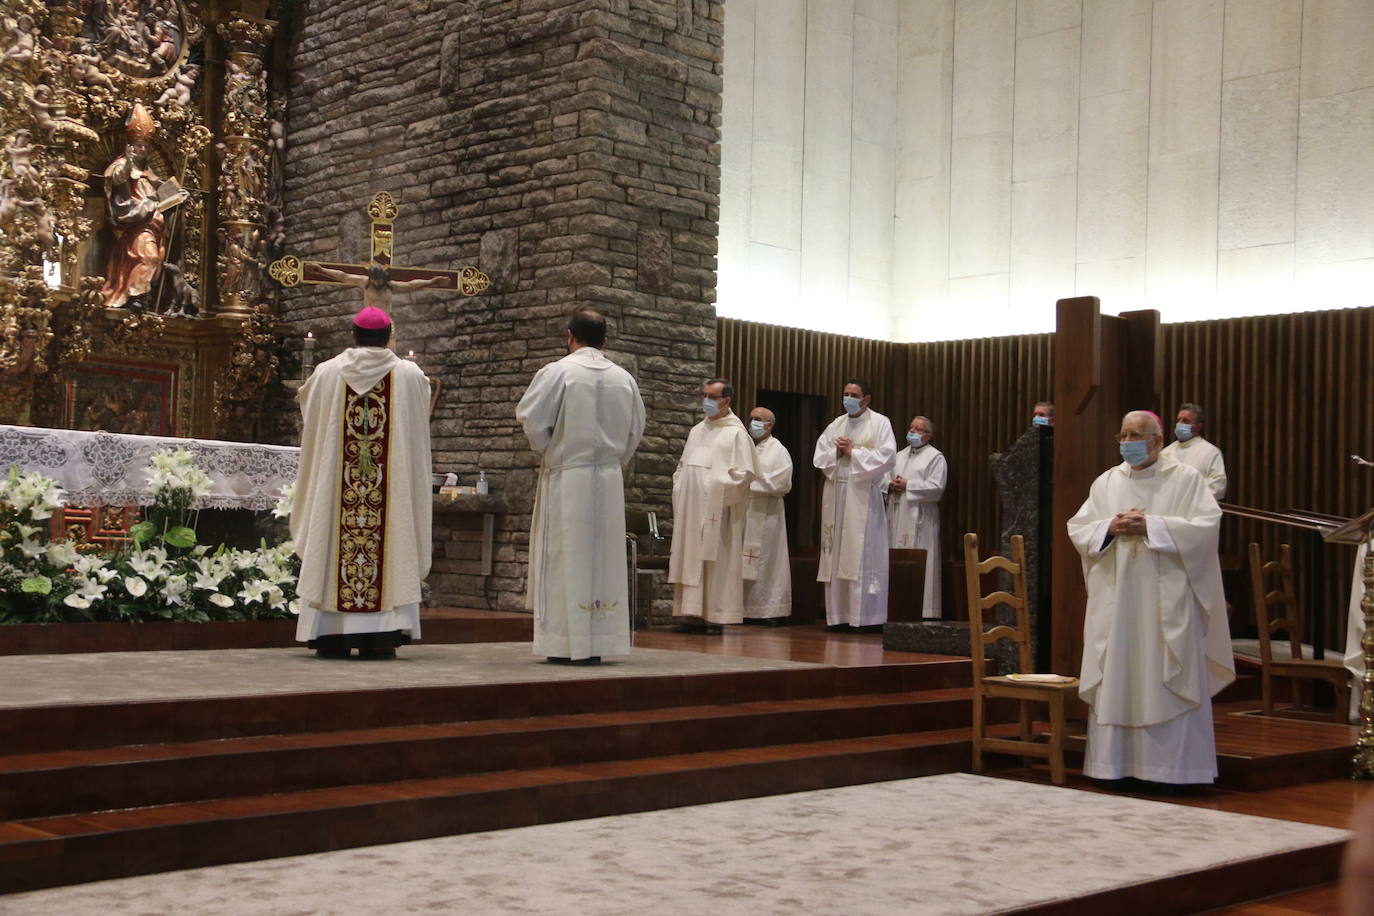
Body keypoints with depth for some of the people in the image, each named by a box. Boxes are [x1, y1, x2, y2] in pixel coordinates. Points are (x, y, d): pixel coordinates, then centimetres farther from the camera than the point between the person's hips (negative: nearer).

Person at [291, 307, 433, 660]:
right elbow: (420, 417, 18)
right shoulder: (410, 375, 1)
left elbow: (308, 408, 18)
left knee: (333, 544, 5)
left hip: (335, 479, 1)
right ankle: (381, 635, -3)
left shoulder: (326, 373, 2)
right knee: (391, 544, 1)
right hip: (393, 482, -1)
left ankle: (331, 635, 5)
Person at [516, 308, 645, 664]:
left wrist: (549, 450, 8)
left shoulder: (557, 372, -9)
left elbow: (532, 420, -9)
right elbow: (635, 430, 11)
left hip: (566, 478, -4)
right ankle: (597, 644, 11)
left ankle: (568, 644, 1)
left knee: (566, 559, 1)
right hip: (609, 480, 4)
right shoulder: (624, 379, 5)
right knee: (603, 559, 8)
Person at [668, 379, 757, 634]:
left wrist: (716, 487, -14)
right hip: (690, 508, 7)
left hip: (716, 510, -7)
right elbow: (682, 467, 22)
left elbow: (745, 472, -10)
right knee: (690, 560, 4)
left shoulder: (736, 433, -4)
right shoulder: (697, 431, 17)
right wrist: (680, 492, 8)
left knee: (715, 562, -4)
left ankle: (716, 617, -1)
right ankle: (694, 614, 7)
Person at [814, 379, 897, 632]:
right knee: (836, 555, 4)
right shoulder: (836, 424, 17)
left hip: (863, 496, -5)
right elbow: (819, 457, 12)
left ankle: (869, 618, -5)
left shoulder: (880, 423, 1)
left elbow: (887, 457, -10)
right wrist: (837, 452, -7)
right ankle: (838, 615, 7)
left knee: (864, 555, -7)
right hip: (836, 495, 5)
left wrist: (854, 452, -9)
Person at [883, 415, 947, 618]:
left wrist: (907, 486, -12)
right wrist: (891, 485, -6)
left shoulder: (935, 457, -1)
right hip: (897, 518, 6)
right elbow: (884, 477, 17)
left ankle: (921, 612, -5)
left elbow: (936, 488, -12)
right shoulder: (900, 455, 20)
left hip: (919, 520, -6)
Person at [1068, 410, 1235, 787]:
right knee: (1115, 681, 2)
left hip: (1166, 599, -3)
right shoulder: (1106, 482, 13)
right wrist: (1110, 528, -10)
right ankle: (1113, 762, 8)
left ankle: (1170, 765, 3)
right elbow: (1077, 529, 10)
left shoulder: (1185, 479, 2)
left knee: (1166, 682, -3)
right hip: (1116, 599, 3)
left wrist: (1150, 526, -15)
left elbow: (1207, 525, -9)